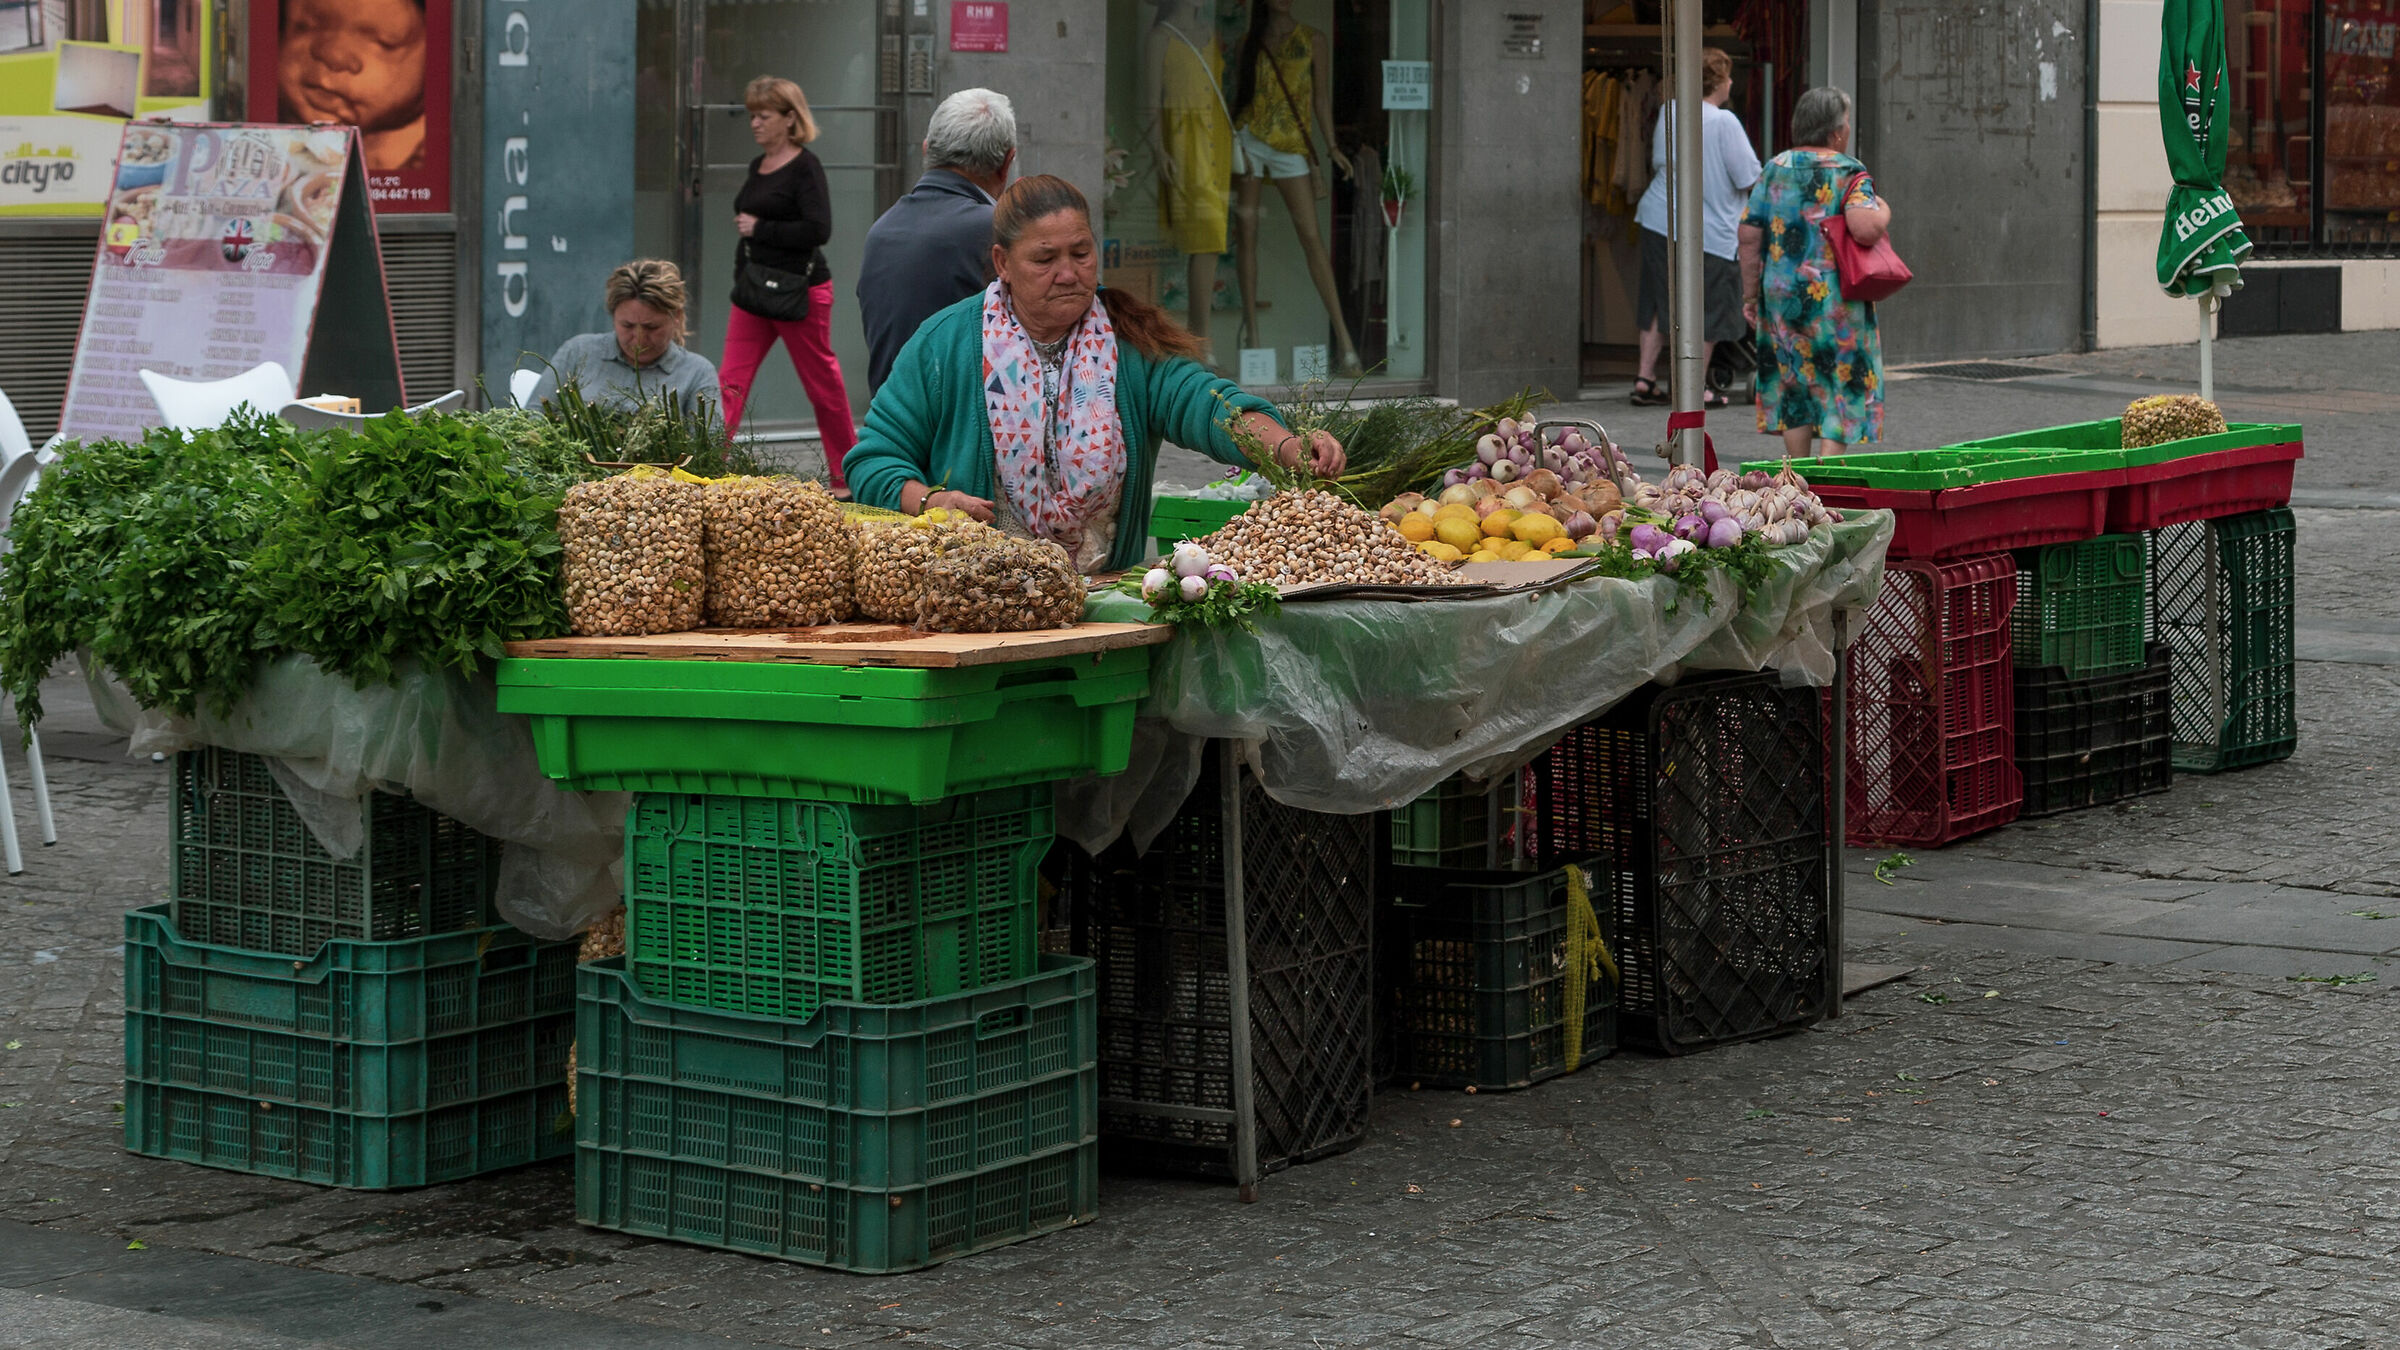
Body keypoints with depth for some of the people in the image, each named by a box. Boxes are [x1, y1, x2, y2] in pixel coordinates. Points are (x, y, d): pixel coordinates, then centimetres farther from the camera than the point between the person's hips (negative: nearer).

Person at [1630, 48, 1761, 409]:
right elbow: (1749, 179, -13)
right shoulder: (1724, 122, -17)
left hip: (1659, 219, 6)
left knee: (1660, 302, 16)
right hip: (1709, 230, -6)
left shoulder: (1668, 112, 1)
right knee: (1708, 310, 6)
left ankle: (1645, 377, 17)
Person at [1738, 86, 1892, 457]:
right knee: (1842, 384, 4)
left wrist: (1750, 293, 9)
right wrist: (1884, 213, -3)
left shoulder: (1775, 169, 5)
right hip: (1835, 299, -5)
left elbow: (1750, 235, 3)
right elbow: (1865, 228, -25)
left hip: (1781, 297, 5)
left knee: (1795, 388, 14)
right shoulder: (1848, 173, -9)